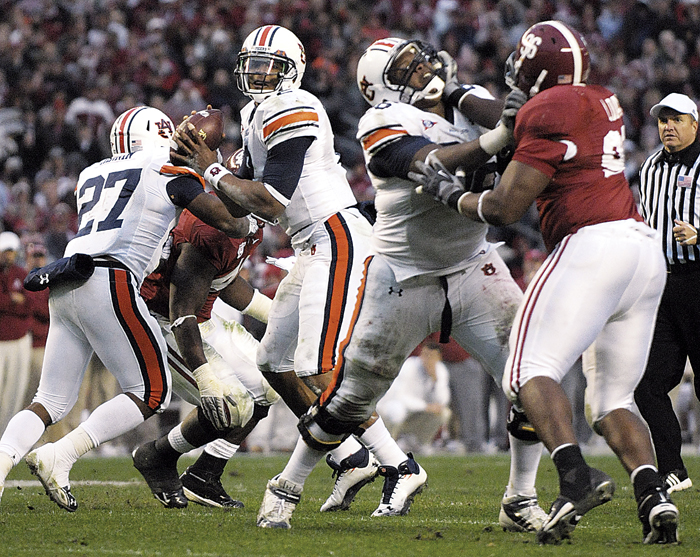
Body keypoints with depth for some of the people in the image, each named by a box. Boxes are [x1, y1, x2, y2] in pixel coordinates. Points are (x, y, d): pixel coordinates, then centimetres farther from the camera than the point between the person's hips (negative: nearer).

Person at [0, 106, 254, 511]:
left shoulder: (92, 177, 24)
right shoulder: (171, 176, 7)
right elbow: (231, 223, 8)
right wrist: (250, 225, 28)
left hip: (64, 289, 7)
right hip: (110, 284, -7)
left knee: (53, 401, 13)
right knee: (152, 394, 3)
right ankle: (58, 458, -10)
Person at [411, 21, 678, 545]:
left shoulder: (546, 112, -5)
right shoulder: (602, 102, 20)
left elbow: (504, 209, -5)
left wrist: (451, 193, 12)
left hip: (592, 245, -8)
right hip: (648, 250, 8)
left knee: (530, 372, -10)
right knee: (613, 401, 13)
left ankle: (576, 475, -31)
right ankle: (653, 495, -9)